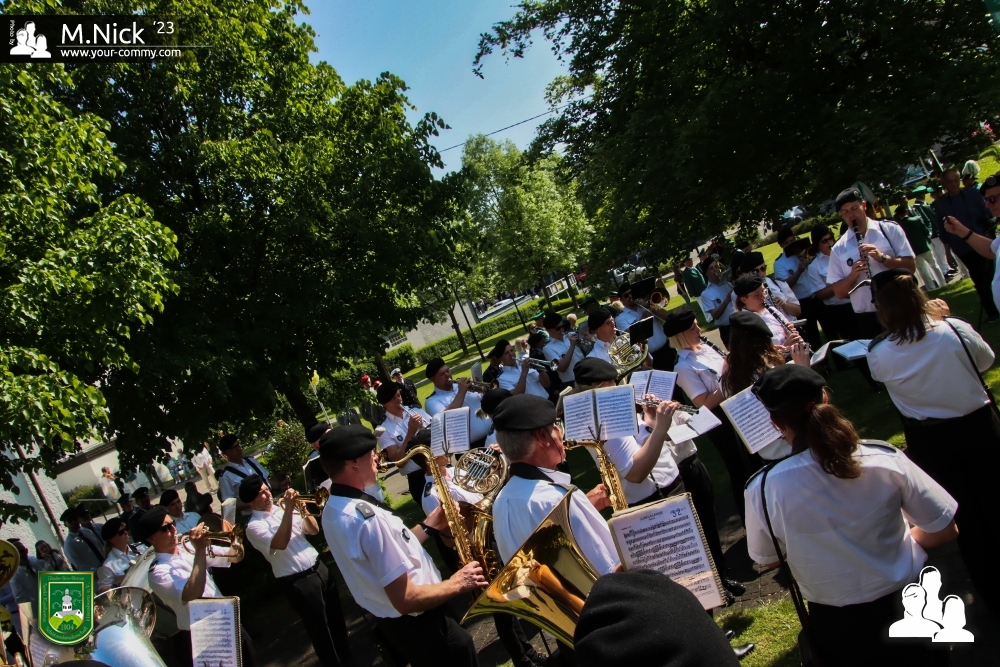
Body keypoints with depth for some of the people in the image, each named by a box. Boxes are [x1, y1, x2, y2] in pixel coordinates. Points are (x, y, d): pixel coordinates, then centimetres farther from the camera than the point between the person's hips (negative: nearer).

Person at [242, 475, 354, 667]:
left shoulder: (281, 508, 8)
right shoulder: (254, 526, -12)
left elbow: (313, 530, 9)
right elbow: (280, 544, -30)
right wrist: (288, 510, -31)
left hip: (319, 568, 7)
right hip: (298, 582, -7)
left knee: (337, 618, 19)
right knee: (319, 629, 5)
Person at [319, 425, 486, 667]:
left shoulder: (333, 510, 1)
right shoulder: (367, 517, -31)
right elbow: (405, 599, -32)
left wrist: (428, 525, 4)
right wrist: (457, 583, -19)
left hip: (391, 621, 10)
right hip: (418, 625, -10)